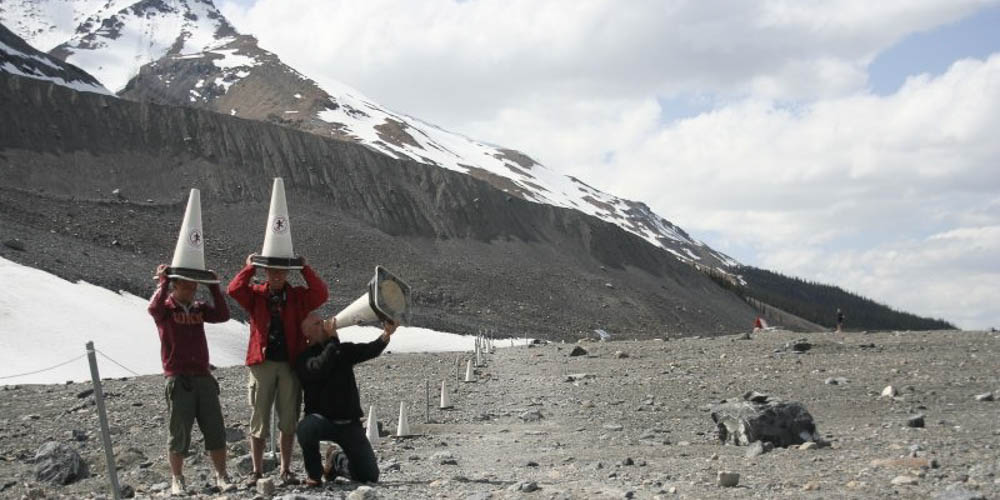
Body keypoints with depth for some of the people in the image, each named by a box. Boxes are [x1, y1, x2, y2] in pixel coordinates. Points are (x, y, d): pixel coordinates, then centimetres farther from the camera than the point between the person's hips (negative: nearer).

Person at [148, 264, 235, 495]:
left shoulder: (199, 308, 14)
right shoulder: (166, 308, 1)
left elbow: (223, 315, -3)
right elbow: (154, 308, -24)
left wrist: (214, 287, -4)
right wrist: (163, 282, -16)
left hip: (204, 378, 4)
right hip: (179, 380, -4)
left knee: (216, 431, 3)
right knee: (179, 434, 0)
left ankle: (221, 476, 11)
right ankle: (177, 480, 12)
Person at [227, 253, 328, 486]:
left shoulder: (299, 296, 9)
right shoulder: (255, 295, 8)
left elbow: (321, 293, -7)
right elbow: (234, 289, -10)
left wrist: (305, 269, -5)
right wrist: (250, 268, -3)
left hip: (290, 364, 1)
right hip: (262, 363, -1)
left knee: (289, 421, 5)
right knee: (259, 421, 2)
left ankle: (286, 470, 15)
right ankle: (257, 471, 10)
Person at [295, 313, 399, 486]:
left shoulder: (344, 350, 9)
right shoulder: (304, 360, -4)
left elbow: (369, 350, -8)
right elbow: (321, 367, -26)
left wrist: (385, 335, -27)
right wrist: (332, 338, -21)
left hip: (349, 423, 3)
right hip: (321, 419, -3)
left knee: (370, 476, -5)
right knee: (307, 428, -40)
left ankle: (338, 463, 29)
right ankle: (314, 473, -11)